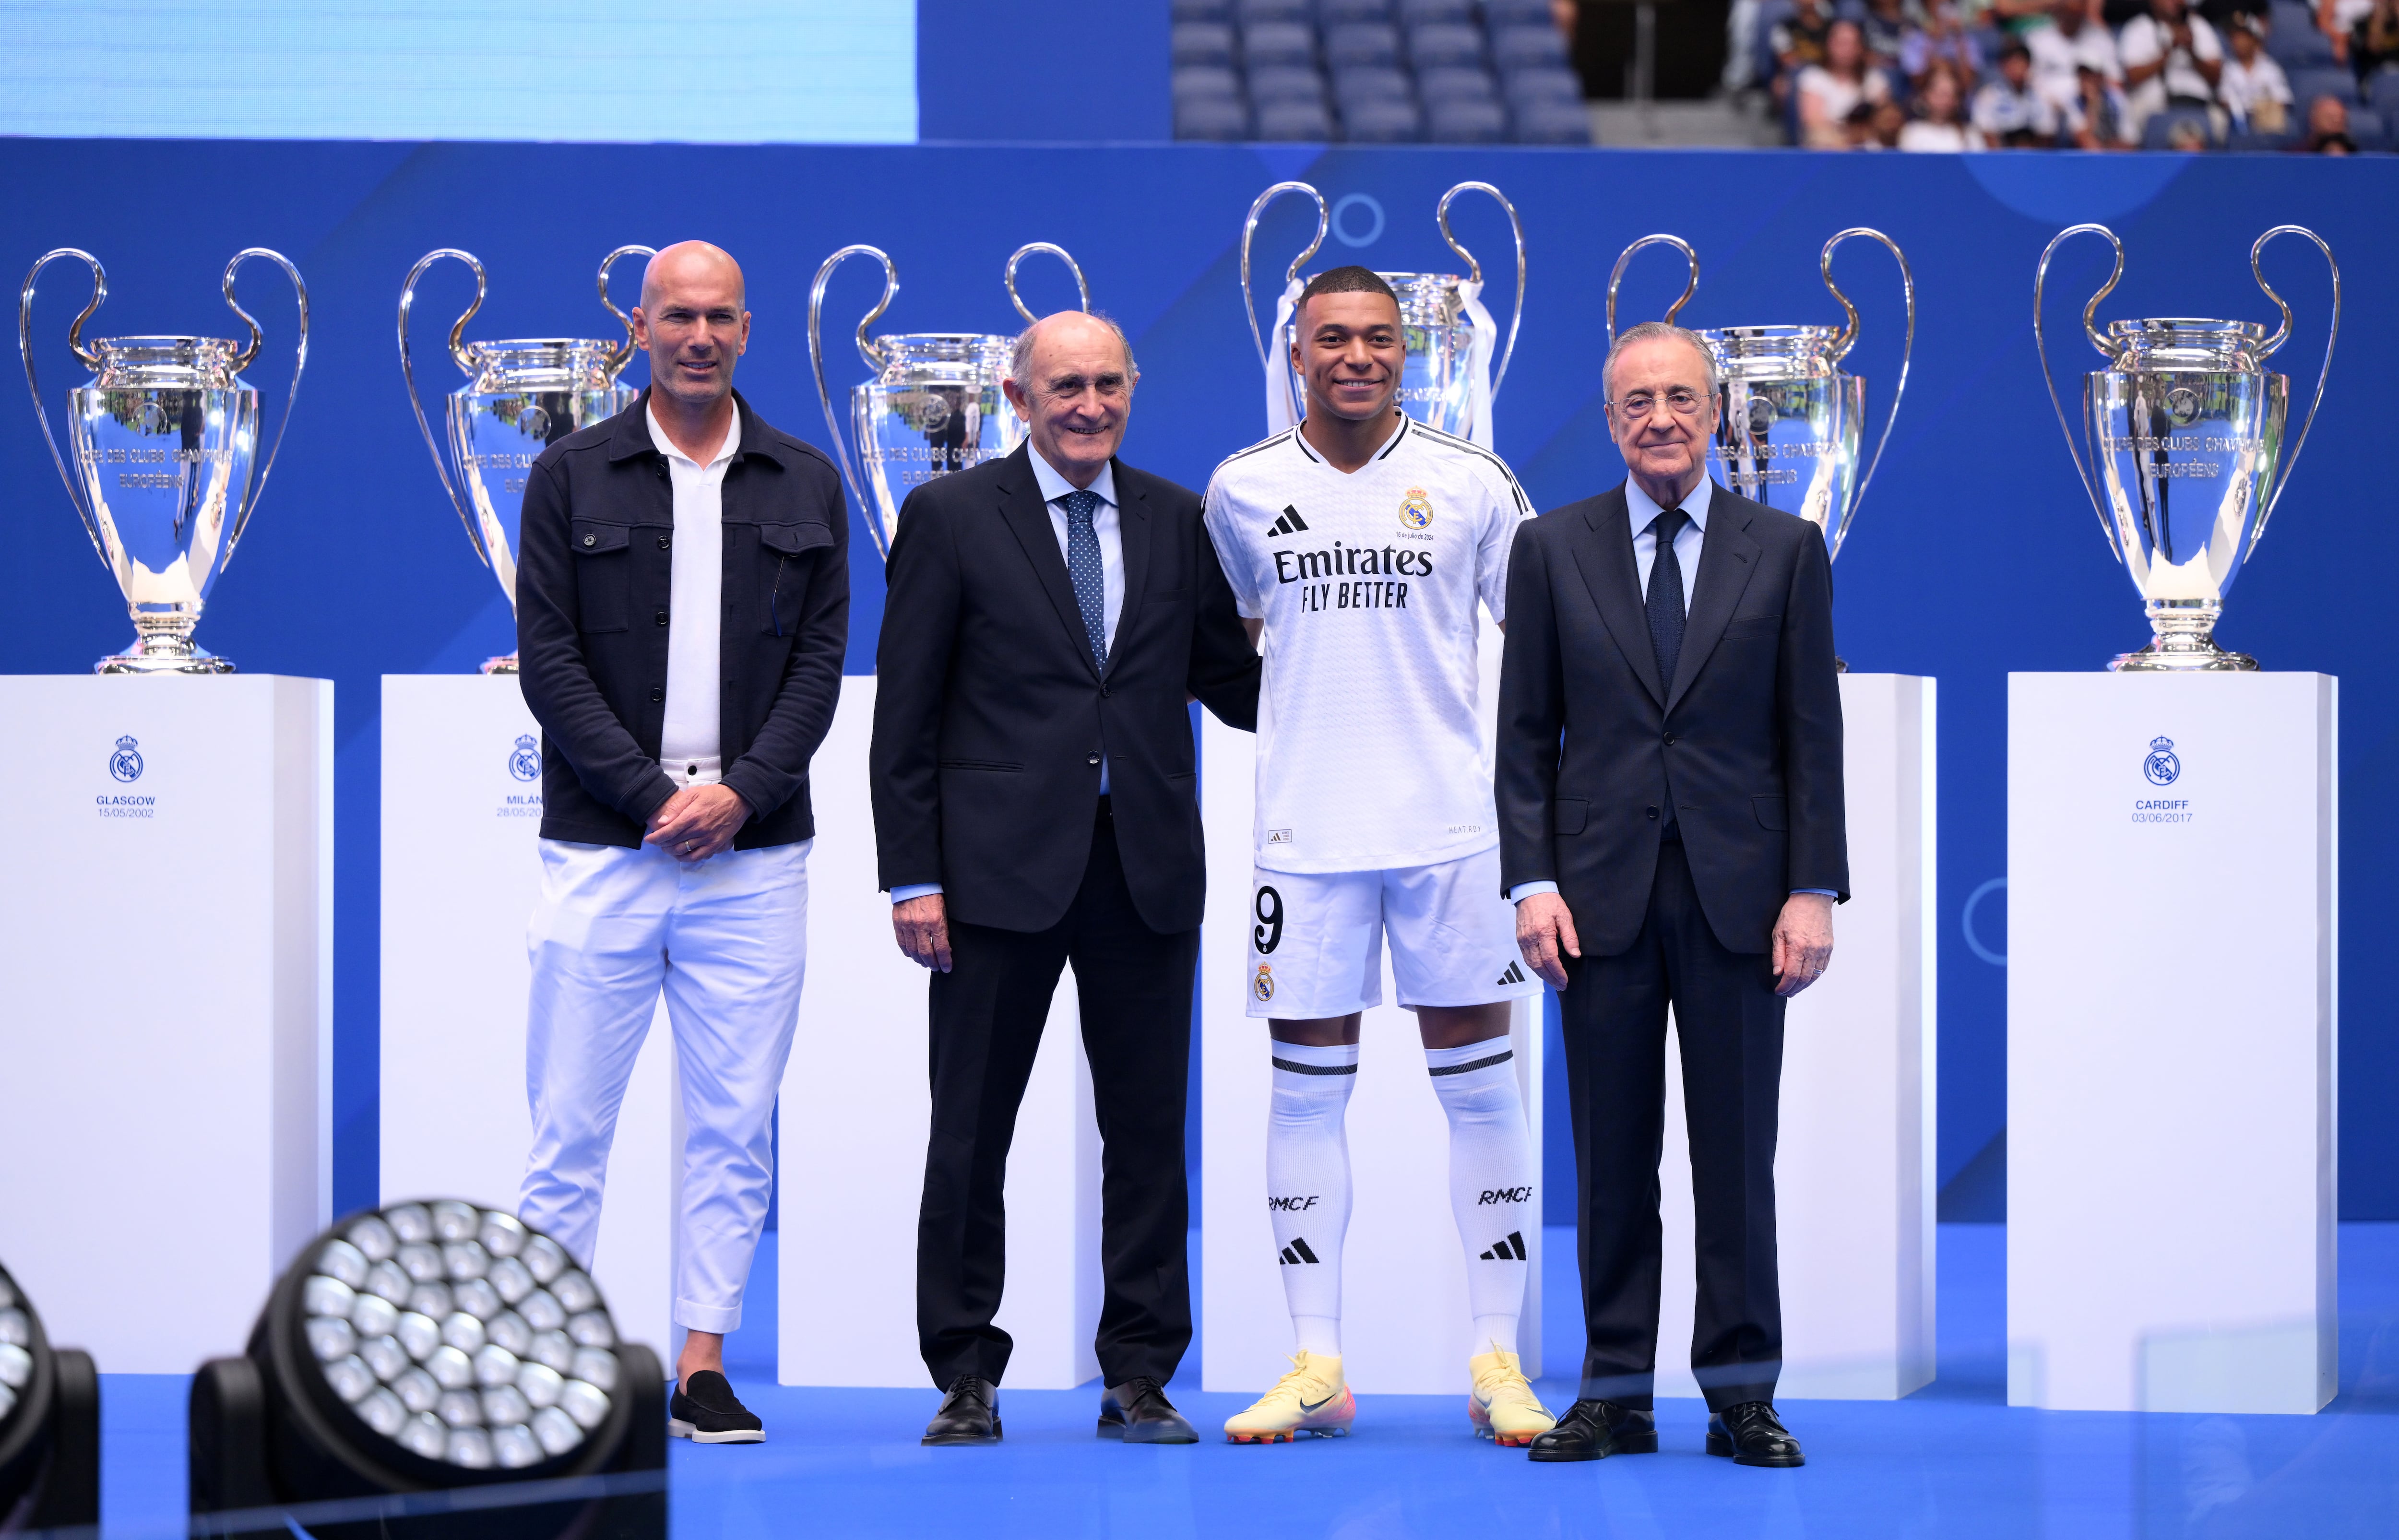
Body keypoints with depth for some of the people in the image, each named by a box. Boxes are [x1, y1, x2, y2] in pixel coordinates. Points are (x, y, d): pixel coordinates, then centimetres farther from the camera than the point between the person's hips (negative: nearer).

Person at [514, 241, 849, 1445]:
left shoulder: (806, 487, 10)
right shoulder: (573, 477, 4)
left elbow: (819, 665, 5)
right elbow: (550, 662, -2)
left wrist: (740, 792, -9)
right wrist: (653, 794, -10)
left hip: (753, 850, 2)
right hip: (602, 848, -2)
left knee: (733, 1126, 3)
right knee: (572, 1120, -2)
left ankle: (702, 1365, 8)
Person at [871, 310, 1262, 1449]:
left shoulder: (1176, 522, 10)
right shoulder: (949, 519, 1)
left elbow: (1227, 680, 14)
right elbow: (905, 717, -1)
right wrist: (911, 877, -7)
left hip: (1146, 869, 3)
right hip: (1002, 871, -3)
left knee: (1147, 1131, 5)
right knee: (971, 1133, 3)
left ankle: (1138, 1377, 12)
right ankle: (966, 1377, 11)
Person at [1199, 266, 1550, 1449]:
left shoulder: (1470, 484, 0)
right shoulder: (1242, 490, 5)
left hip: (1451, 824, -1)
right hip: (1305, 830, 1)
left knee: (1479, 1086, 0)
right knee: (1306, 1089, 2)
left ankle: (1496, 1360, 6)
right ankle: (1315, 1364, 8)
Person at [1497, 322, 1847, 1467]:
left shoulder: (1786, 549, 5)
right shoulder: (1551, 549, 7)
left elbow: (1813, 733, 3)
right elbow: (1526, 735, 6)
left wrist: (1814, 890, -4)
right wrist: (1530, 881, -4)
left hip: (1736, 896, 0)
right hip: (1602, 896, 1)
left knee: (1737, 1154, 2)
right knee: (1612, 1157, 4)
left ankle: (1741, 1395, 8)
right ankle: (1616, 1393, 9)